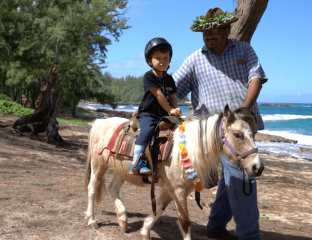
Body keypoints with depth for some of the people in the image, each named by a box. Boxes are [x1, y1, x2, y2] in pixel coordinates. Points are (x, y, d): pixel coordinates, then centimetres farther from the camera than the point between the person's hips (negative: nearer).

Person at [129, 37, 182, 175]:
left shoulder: (169, 79, 14)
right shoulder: (149, 76, -7)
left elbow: (172, 97, 13)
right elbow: (159, 95, -13)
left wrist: (176, 110, -7)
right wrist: (170, 110, -12)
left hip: (163, 115, 7)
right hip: (147, 114, -7)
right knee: (148, 130, -33)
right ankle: (137, 163, -35)